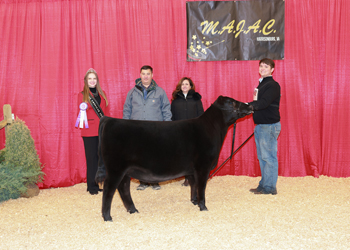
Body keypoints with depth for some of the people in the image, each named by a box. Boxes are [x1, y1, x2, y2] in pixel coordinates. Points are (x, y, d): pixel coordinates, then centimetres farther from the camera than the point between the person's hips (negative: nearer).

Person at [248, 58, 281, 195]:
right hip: (260, 125, 9)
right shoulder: (261, 84, 18)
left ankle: (270, 187, -2)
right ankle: (263, 185, 18)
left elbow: (264, 103, -26)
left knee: (269, 157, -7)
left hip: (270, 126, -9)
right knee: (262, 157, 12)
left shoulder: (273, 85, -12)